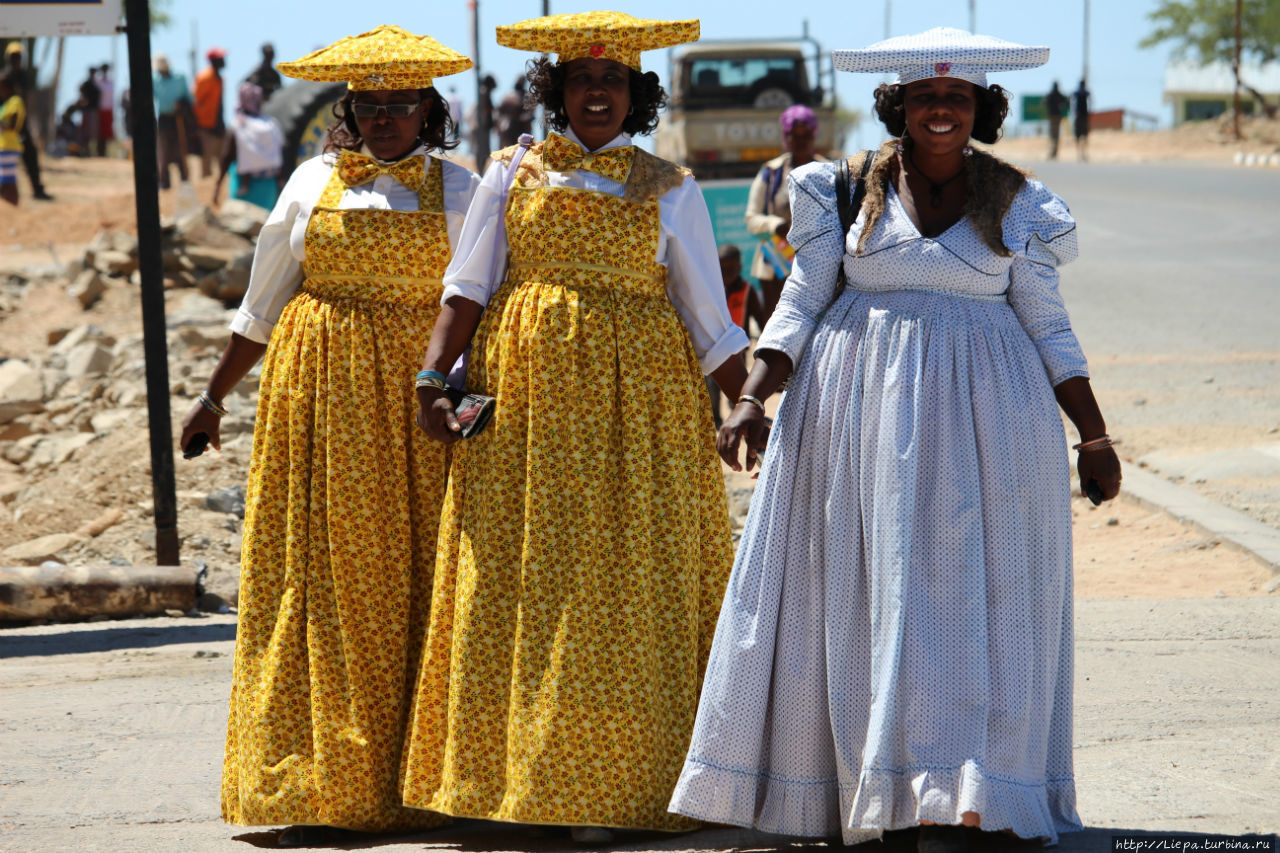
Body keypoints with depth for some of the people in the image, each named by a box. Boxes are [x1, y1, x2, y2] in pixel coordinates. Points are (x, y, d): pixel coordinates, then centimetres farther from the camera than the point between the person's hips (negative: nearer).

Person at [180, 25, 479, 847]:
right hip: (323, 391, 1)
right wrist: (215, 394, 17)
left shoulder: (458, 190, 6)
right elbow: (263, 304, 16)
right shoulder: (314, 184, 9)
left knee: (416, 576, -1)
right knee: (325, 574, -2)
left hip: (419, 397, 0)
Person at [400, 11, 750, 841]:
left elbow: (708, 316, 8)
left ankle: (616, 788, 1)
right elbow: (467, 288, 6)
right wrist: (434, 377, -5)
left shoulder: (670, 189, 9)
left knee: (632, 581, -3)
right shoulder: (512, 174, 10)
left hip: (638, 396, -1)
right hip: (527, 395, 1)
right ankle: (527, 776, 4)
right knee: (526, 581, -1)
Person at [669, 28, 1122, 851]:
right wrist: (753, 397, -7)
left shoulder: (1016, 203, 5)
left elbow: (1048, 326, 8)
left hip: (982, 413, 0)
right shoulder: (846, 190, 5)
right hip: (860, 405, 1)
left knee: (968, 592, -4)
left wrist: (1094, 433, 5)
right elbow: (802, 303, 5)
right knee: (867, 590, 0)